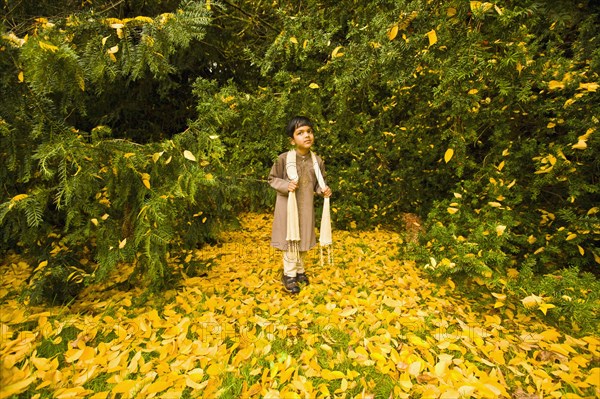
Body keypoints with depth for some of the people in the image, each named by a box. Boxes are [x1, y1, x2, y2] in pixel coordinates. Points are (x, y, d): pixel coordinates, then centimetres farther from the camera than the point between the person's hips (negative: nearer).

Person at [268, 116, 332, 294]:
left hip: (306, 206, 4)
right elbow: (272, 179, -5)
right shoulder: (284, 158, -15)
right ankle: (289, 275, 25)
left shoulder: (317, 160, -4)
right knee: (290, 240, 6)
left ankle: (300, 270, 37)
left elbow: (317, 182, 8)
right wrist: (286, 185, -23)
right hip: (287, 205, -4)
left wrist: (323, 190, -13)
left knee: (304, 239, 16)